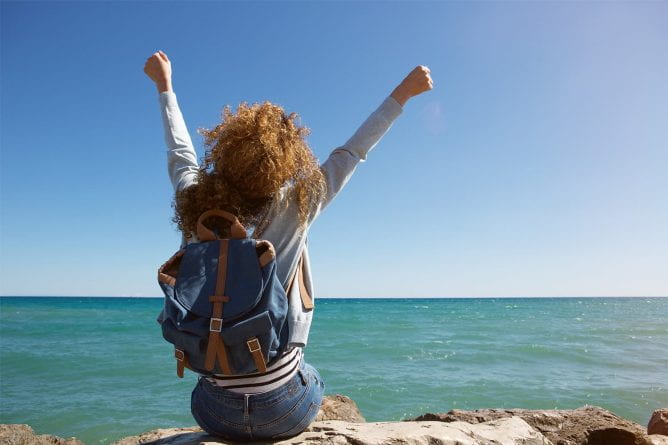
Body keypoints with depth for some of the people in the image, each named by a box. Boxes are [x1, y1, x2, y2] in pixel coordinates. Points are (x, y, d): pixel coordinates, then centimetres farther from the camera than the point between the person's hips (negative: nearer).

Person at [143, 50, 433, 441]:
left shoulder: (195, 209, -10)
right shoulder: (292, 210, -17)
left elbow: (181, 154, 10)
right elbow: (350, 155, -5)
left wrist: (165, 86, 26)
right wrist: (402, 93, 8)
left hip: (215, 412, 3)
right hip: (284, 411, -2)